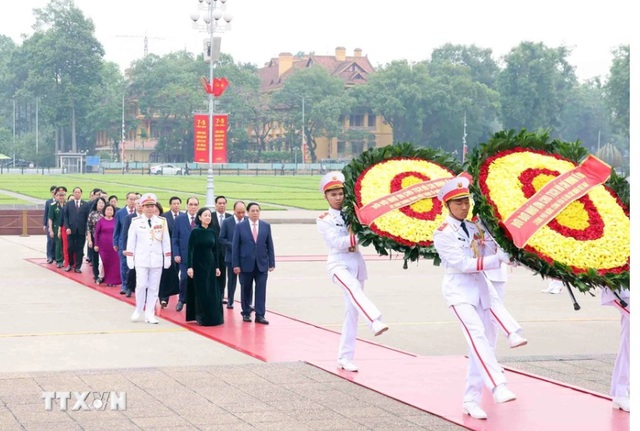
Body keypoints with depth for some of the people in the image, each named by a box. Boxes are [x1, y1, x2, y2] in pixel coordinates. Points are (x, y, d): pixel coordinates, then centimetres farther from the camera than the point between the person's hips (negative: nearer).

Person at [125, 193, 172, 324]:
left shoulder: (162, 222, 3)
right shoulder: (136, 222, 0)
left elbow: (166, 241, 6)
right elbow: (131, 241, 2)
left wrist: (168, 258, 5)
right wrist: (129, 258, 0)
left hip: (157, 260, 2)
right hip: (141, 259, -2)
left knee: (154, 287, 3)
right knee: (141, 285, -7)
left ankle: (150, 314, 11)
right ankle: (138, 310, 14)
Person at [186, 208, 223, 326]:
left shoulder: (212, 232, 6)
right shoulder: (195, 231, -8)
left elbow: (215, 250, 10)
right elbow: (190, 250, -11)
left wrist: (217, 266, 7)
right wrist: (190, 267, -18)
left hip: (210, 265, 5)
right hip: (198, 265, -5)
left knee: (212, 292, 5)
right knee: (201, 292, -1)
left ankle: (212, 317, 12)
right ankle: (202, 318, 6)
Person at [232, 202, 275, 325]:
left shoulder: (266, 226, 6)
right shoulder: (240, 227, -1)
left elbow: (270, 245, 6)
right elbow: (235, 246, -2)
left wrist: (272, 263, 2)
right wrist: (236, 264, -8)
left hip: (262, 264, 1)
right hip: (246, 264, -1)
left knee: (261, 290, -4)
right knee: (246, 290, 7)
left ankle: (260, 315, -2)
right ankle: (246, 313, 20)